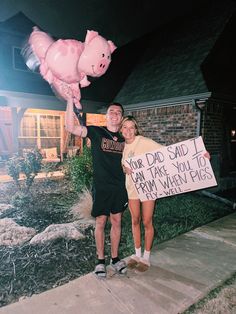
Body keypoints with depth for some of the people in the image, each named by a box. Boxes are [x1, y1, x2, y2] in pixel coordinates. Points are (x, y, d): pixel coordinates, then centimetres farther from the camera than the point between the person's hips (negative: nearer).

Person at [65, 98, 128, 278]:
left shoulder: (124, 140, 9)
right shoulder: (96, 132, -4)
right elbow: (70, 127, -19)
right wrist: (71, 100, -24)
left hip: (119, 187, 4)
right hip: (101, 187, -4)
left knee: (117, 222, 12)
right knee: (101, 223, 7)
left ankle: (115, 258, 30)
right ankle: (101, 260, 26)